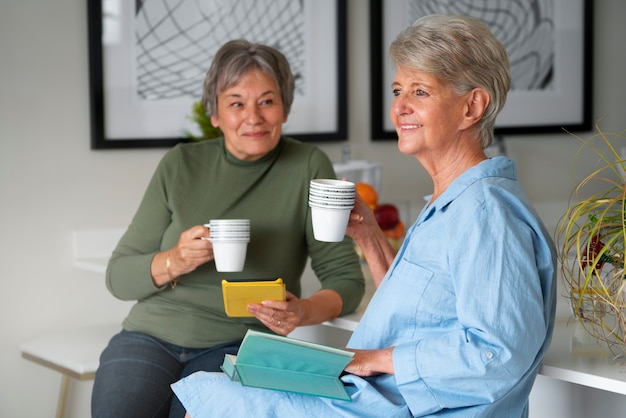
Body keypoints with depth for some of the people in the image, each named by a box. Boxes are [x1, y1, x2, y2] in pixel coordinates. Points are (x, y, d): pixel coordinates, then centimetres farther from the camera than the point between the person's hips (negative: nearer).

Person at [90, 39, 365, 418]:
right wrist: (173, 262, -16)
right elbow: (119, 277, 5)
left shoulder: (307, 167, -1)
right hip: (154, 333, 2)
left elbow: (346, 277, -1)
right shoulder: (180, 164, 4)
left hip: (239, 343, -1)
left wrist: (306, 312, -22)